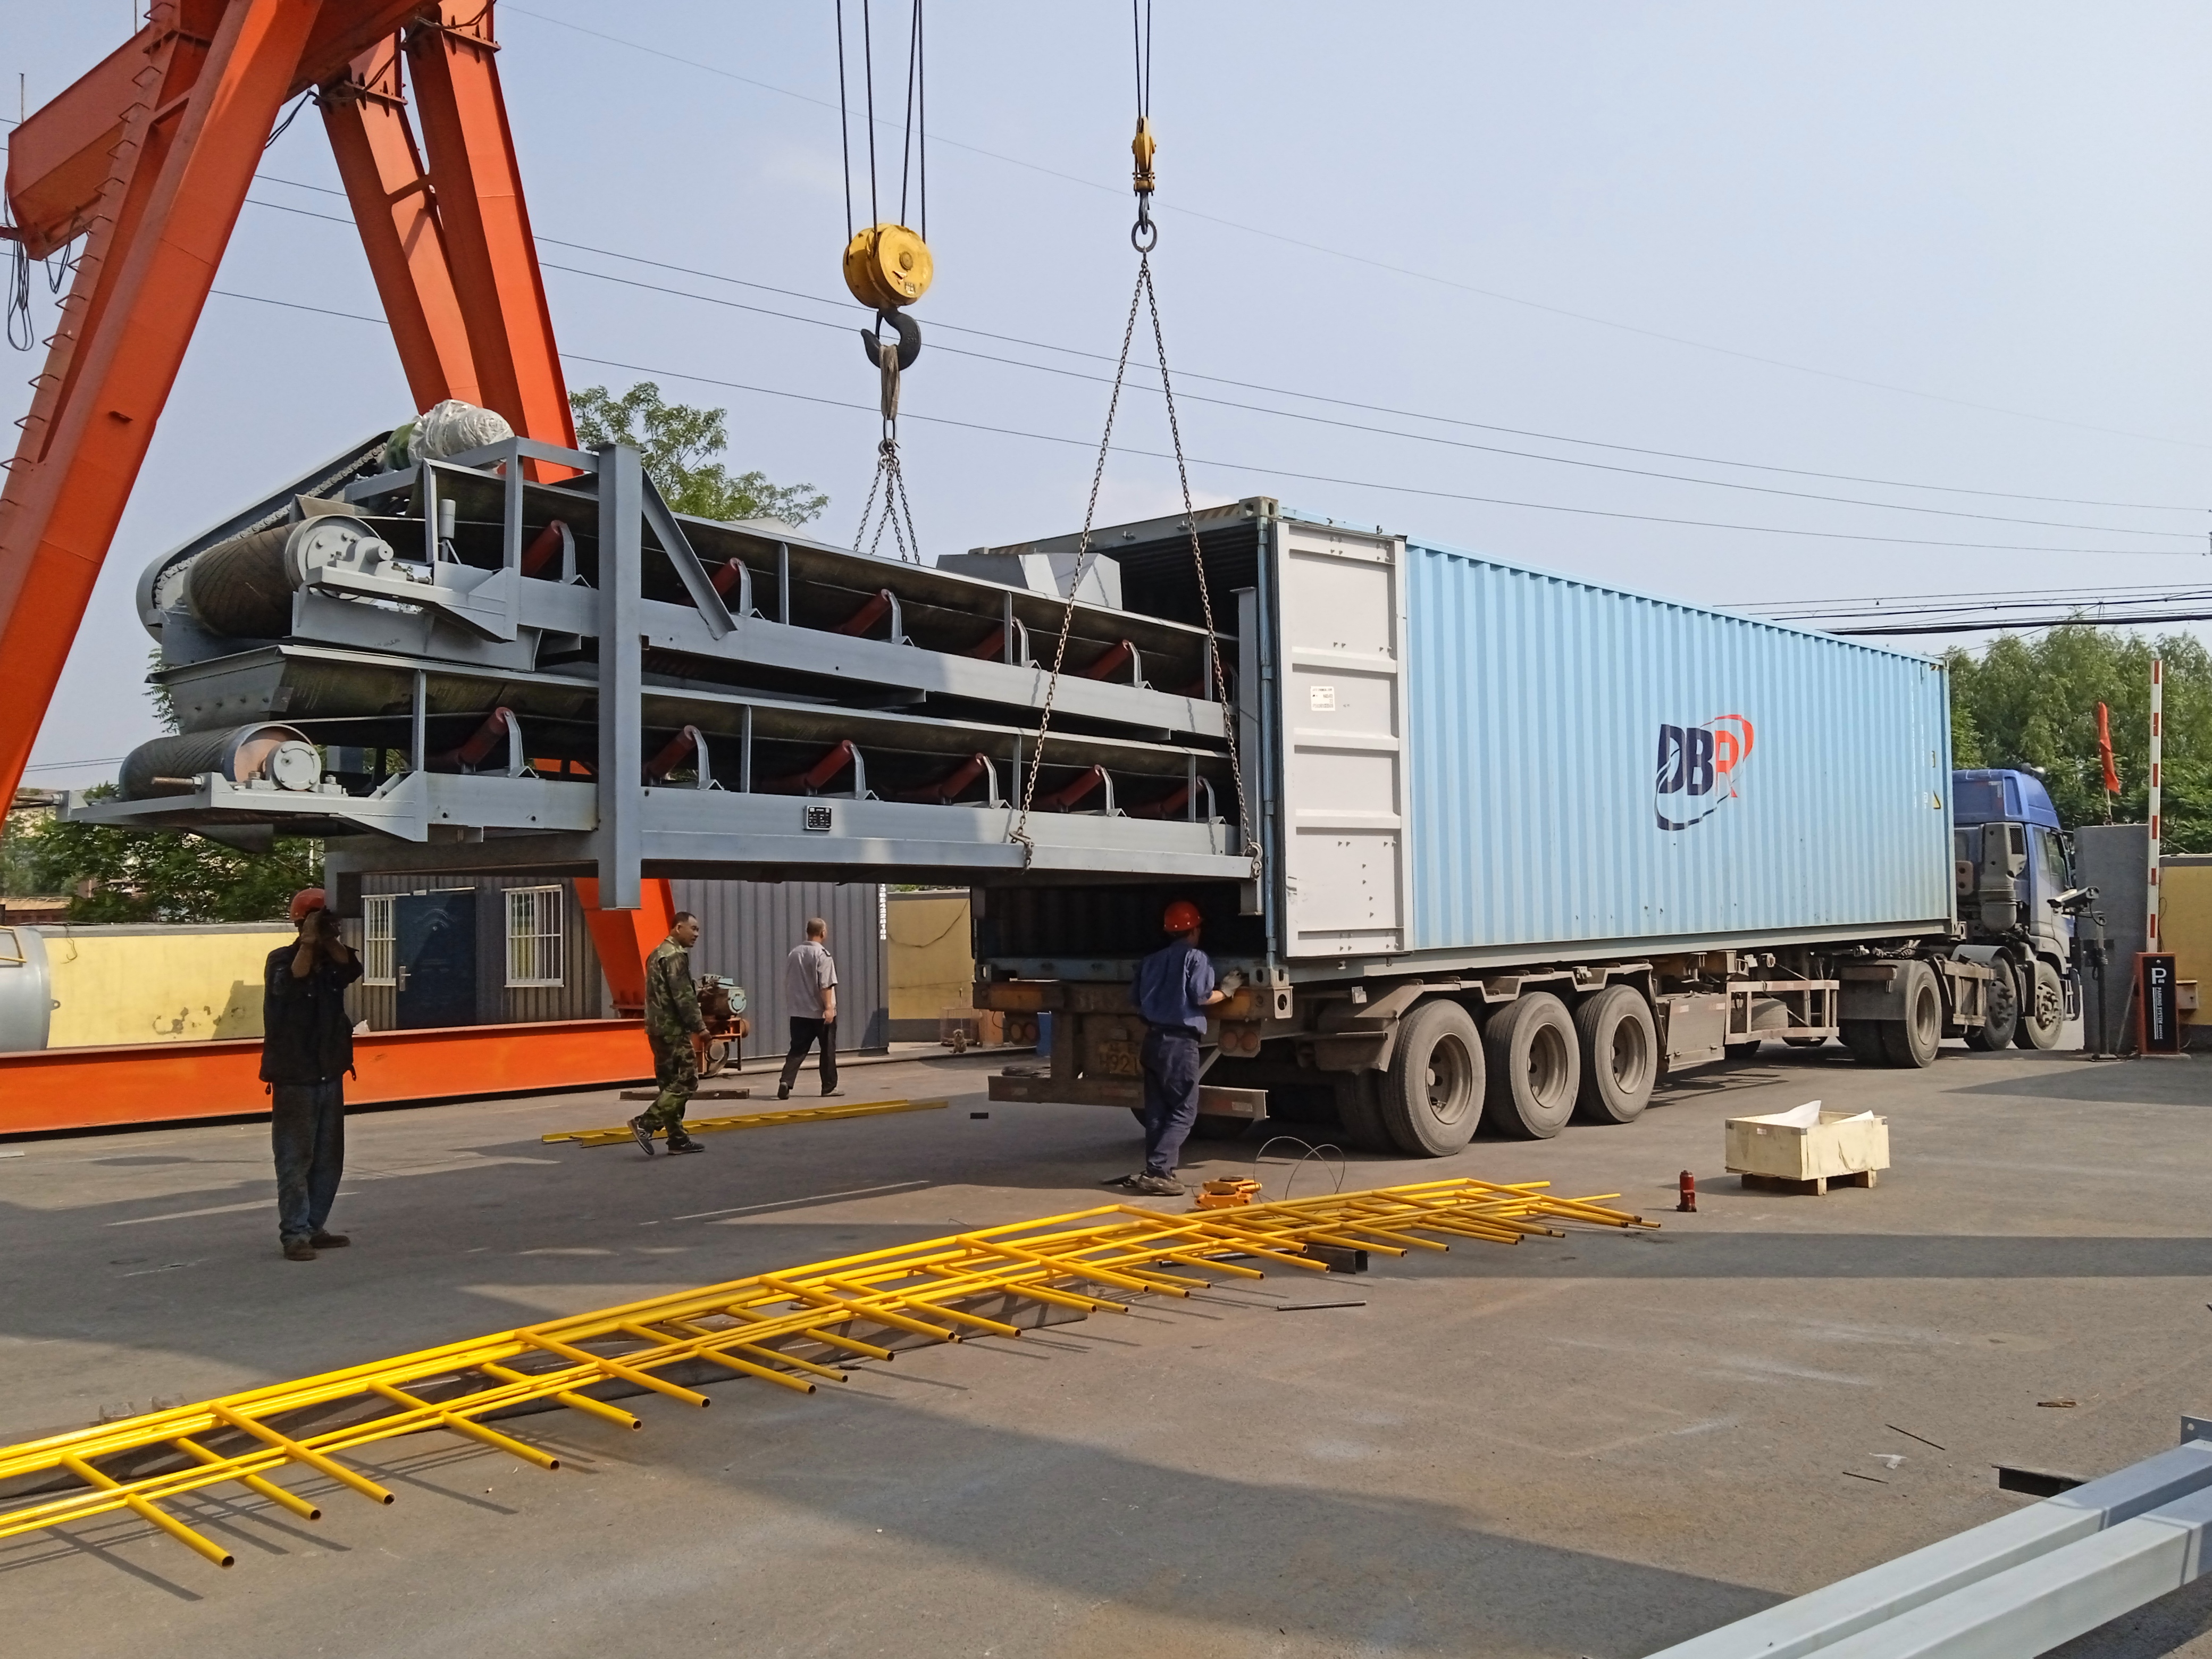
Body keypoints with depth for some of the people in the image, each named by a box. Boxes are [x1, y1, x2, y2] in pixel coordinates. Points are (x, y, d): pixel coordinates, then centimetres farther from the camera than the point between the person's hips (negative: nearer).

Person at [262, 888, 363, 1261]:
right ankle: (295, 1234, -3)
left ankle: (313, 1228, 18)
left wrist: (331, 939, -17)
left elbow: (353, 970, -12)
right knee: (295, 1159, -5)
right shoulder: (281, 959, -6)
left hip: (330, 1075, 6)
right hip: (294, 1078, -6)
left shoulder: (333, 961, 9)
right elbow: (292, 982, -27)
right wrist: (309, 942, -25)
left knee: (328, 1159, 10)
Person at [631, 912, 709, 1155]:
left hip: (658, 1027, 10)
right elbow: (683, 996, -18)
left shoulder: (659, 953, 18)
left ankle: (677, 1138, 12)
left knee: (670, 1084, 11)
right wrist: (700, 1025, -14)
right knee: (686, 1082, -8)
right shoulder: (676, 956, -13)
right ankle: (645, 1123, -15)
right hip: (673, 1028, -10)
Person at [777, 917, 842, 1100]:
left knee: (797, 1050, 4)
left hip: (799, 1012, 5)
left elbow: (787, 982, 15)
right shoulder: (822, 954, -11)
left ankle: (786, 1082, -14)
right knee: (828, 1050, 8)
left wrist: (791, 1004, 25)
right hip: (820, 1012, -5)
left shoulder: (794, 953, 8)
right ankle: (829, 1087, 14)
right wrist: (829, 1007, -18)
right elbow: (825, 985, -18)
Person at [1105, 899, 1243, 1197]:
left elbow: (1135, 998, 16)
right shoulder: (1195, 957, -4)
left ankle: (1156, 1172, 10)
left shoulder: (1151, 961, 16)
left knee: (1157, 1110, 10)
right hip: (1181, 1042, -7)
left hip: (1153, 1039, 7)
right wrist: (1226, 991, 5)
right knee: (1184, 1111, -4)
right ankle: (1157, 1171, -14)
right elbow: (1202, 997, -13)